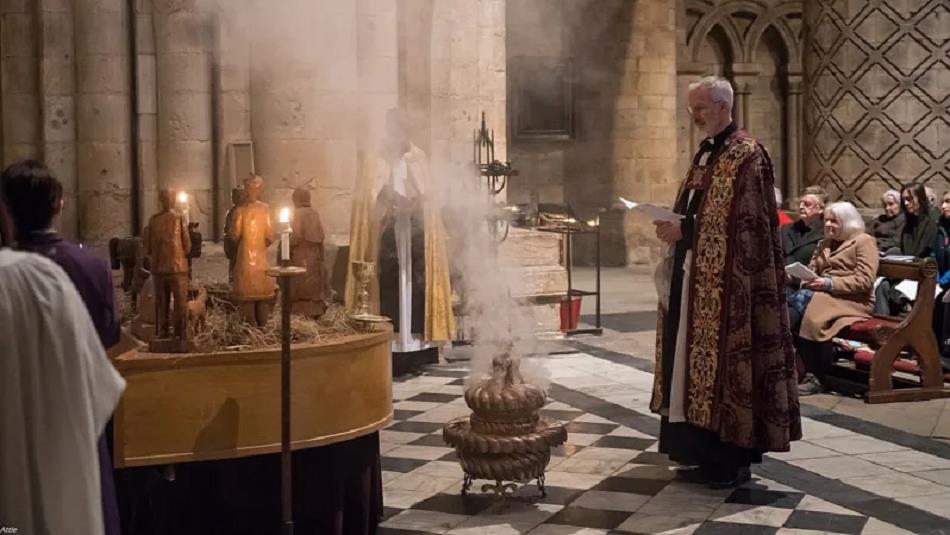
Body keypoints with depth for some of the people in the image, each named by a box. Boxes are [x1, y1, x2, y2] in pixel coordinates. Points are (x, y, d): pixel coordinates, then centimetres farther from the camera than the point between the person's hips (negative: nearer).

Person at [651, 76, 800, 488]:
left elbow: (737, 222, -19)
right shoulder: (706, 153, 17)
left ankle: (731, 459, 2)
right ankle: (706, 450, 20)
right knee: (698, 357, 12)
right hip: (696, 276, 10)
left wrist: (683, 230, -18)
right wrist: (674, 226, 3)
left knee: (723, 358, -6)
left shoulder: (746, 155, -12)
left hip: (727, 281, -10)